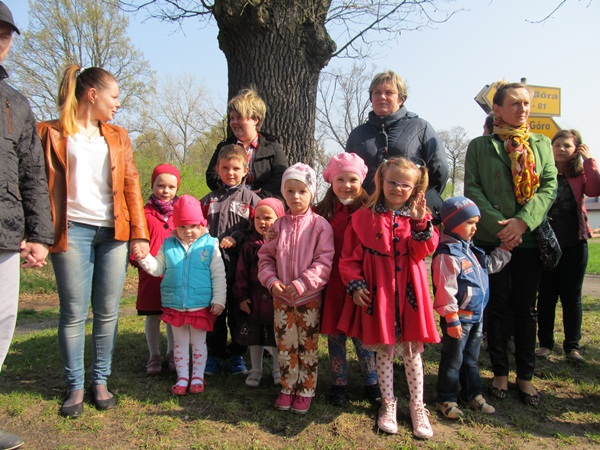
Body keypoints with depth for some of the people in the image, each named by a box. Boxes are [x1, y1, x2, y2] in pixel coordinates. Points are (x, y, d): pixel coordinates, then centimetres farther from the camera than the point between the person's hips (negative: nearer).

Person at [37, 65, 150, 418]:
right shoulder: (52, 133, 6)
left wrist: (139, 233, 3)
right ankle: (76, 386, 16)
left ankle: (101, 381, 20)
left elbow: (131, 185, 11)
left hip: (114, 233, 3)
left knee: (108, 312, 6)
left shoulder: (118, 137, 17)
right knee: (74, 314, 1)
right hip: (72, 231, -3)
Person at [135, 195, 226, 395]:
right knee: (180, 343, 15)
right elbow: (158, 268, 9)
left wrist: (218, 300, -7)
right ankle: (182, 377, 27)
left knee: (199, 343, 12)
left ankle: (197, 377, 25)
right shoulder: (168, 245, 1)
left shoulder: (210, 245, -6)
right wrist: (144, 259, -10)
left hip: (201, 307, -2)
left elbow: (219, 276, -5)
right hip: (174, 306, 2)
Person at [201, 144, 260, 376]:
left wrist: (236, 238, -16)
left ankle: (237, 355, 24)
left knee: (238, 312, 8)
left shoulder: (251, 198, 2)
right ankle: (215, 354, 25)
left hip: (239, 263, -2)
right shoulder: (209, 200, 11)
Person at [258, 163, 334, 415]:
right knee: (285, 345, 12)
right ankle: (287, 388, 29)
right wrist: (271, 281, -10)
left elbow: (324, 262, -12)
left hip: (310, 298, -3)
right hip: (281, 298, 3)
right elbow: (265, 257, 7)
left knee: (308, 346, 10)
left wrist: (301, 284, -20)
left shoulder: (320, 225, -8)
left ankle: (305, 391, 25)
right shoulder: (278, 226, 3)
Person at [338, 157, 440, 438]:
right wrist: (354, 284, -10)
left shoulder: (418, 217, 6)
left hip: (409, 292, 1)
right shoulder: (363, 217, 1)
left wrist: (420, 222, -21)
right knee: (383, 350, 11)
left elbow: (424, 251, -10)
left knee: (412, 350, 11)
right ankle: (388, 404, 29)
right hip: (377, 293, -1)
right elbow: (349, 257, 1)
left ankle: (417, 406, 28)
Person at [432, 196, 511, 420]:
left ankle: (472, 395, 36)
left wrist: (505, 249, 15)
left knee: (471, 359, 21)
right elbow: (445, 291, -23)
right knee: (453, 360, 5)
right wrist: (452, 320, -22)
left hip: (476, 316, 9)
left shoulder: (470, 250, 9)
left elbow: (490, 266, 26)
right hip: (459, 318, -9)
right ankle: (446, 399, 19)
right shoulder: (447, 255, -22)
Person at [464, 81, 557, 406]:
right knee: (497, 308, 5)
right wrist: (499, 225, -16)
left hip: (530, 239, 2)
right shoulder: (479, 146, 6)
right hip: (491, 240, -2)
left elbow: (549, 186, 2)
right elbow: (472, 190, -4)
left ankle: (525, 376, 20)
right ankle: (500, 373, 18)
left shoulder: (542, 144, 13)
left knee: (525, 309, 9)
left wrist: (522, 221, -14)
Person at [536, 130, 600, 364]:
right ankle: (545, 343, 18)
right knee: (546, 296, 7)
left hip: (574, 243, 1)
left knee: (572, 297, 7)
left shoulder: (580, 174, 5)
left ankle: (572, 346, 17)